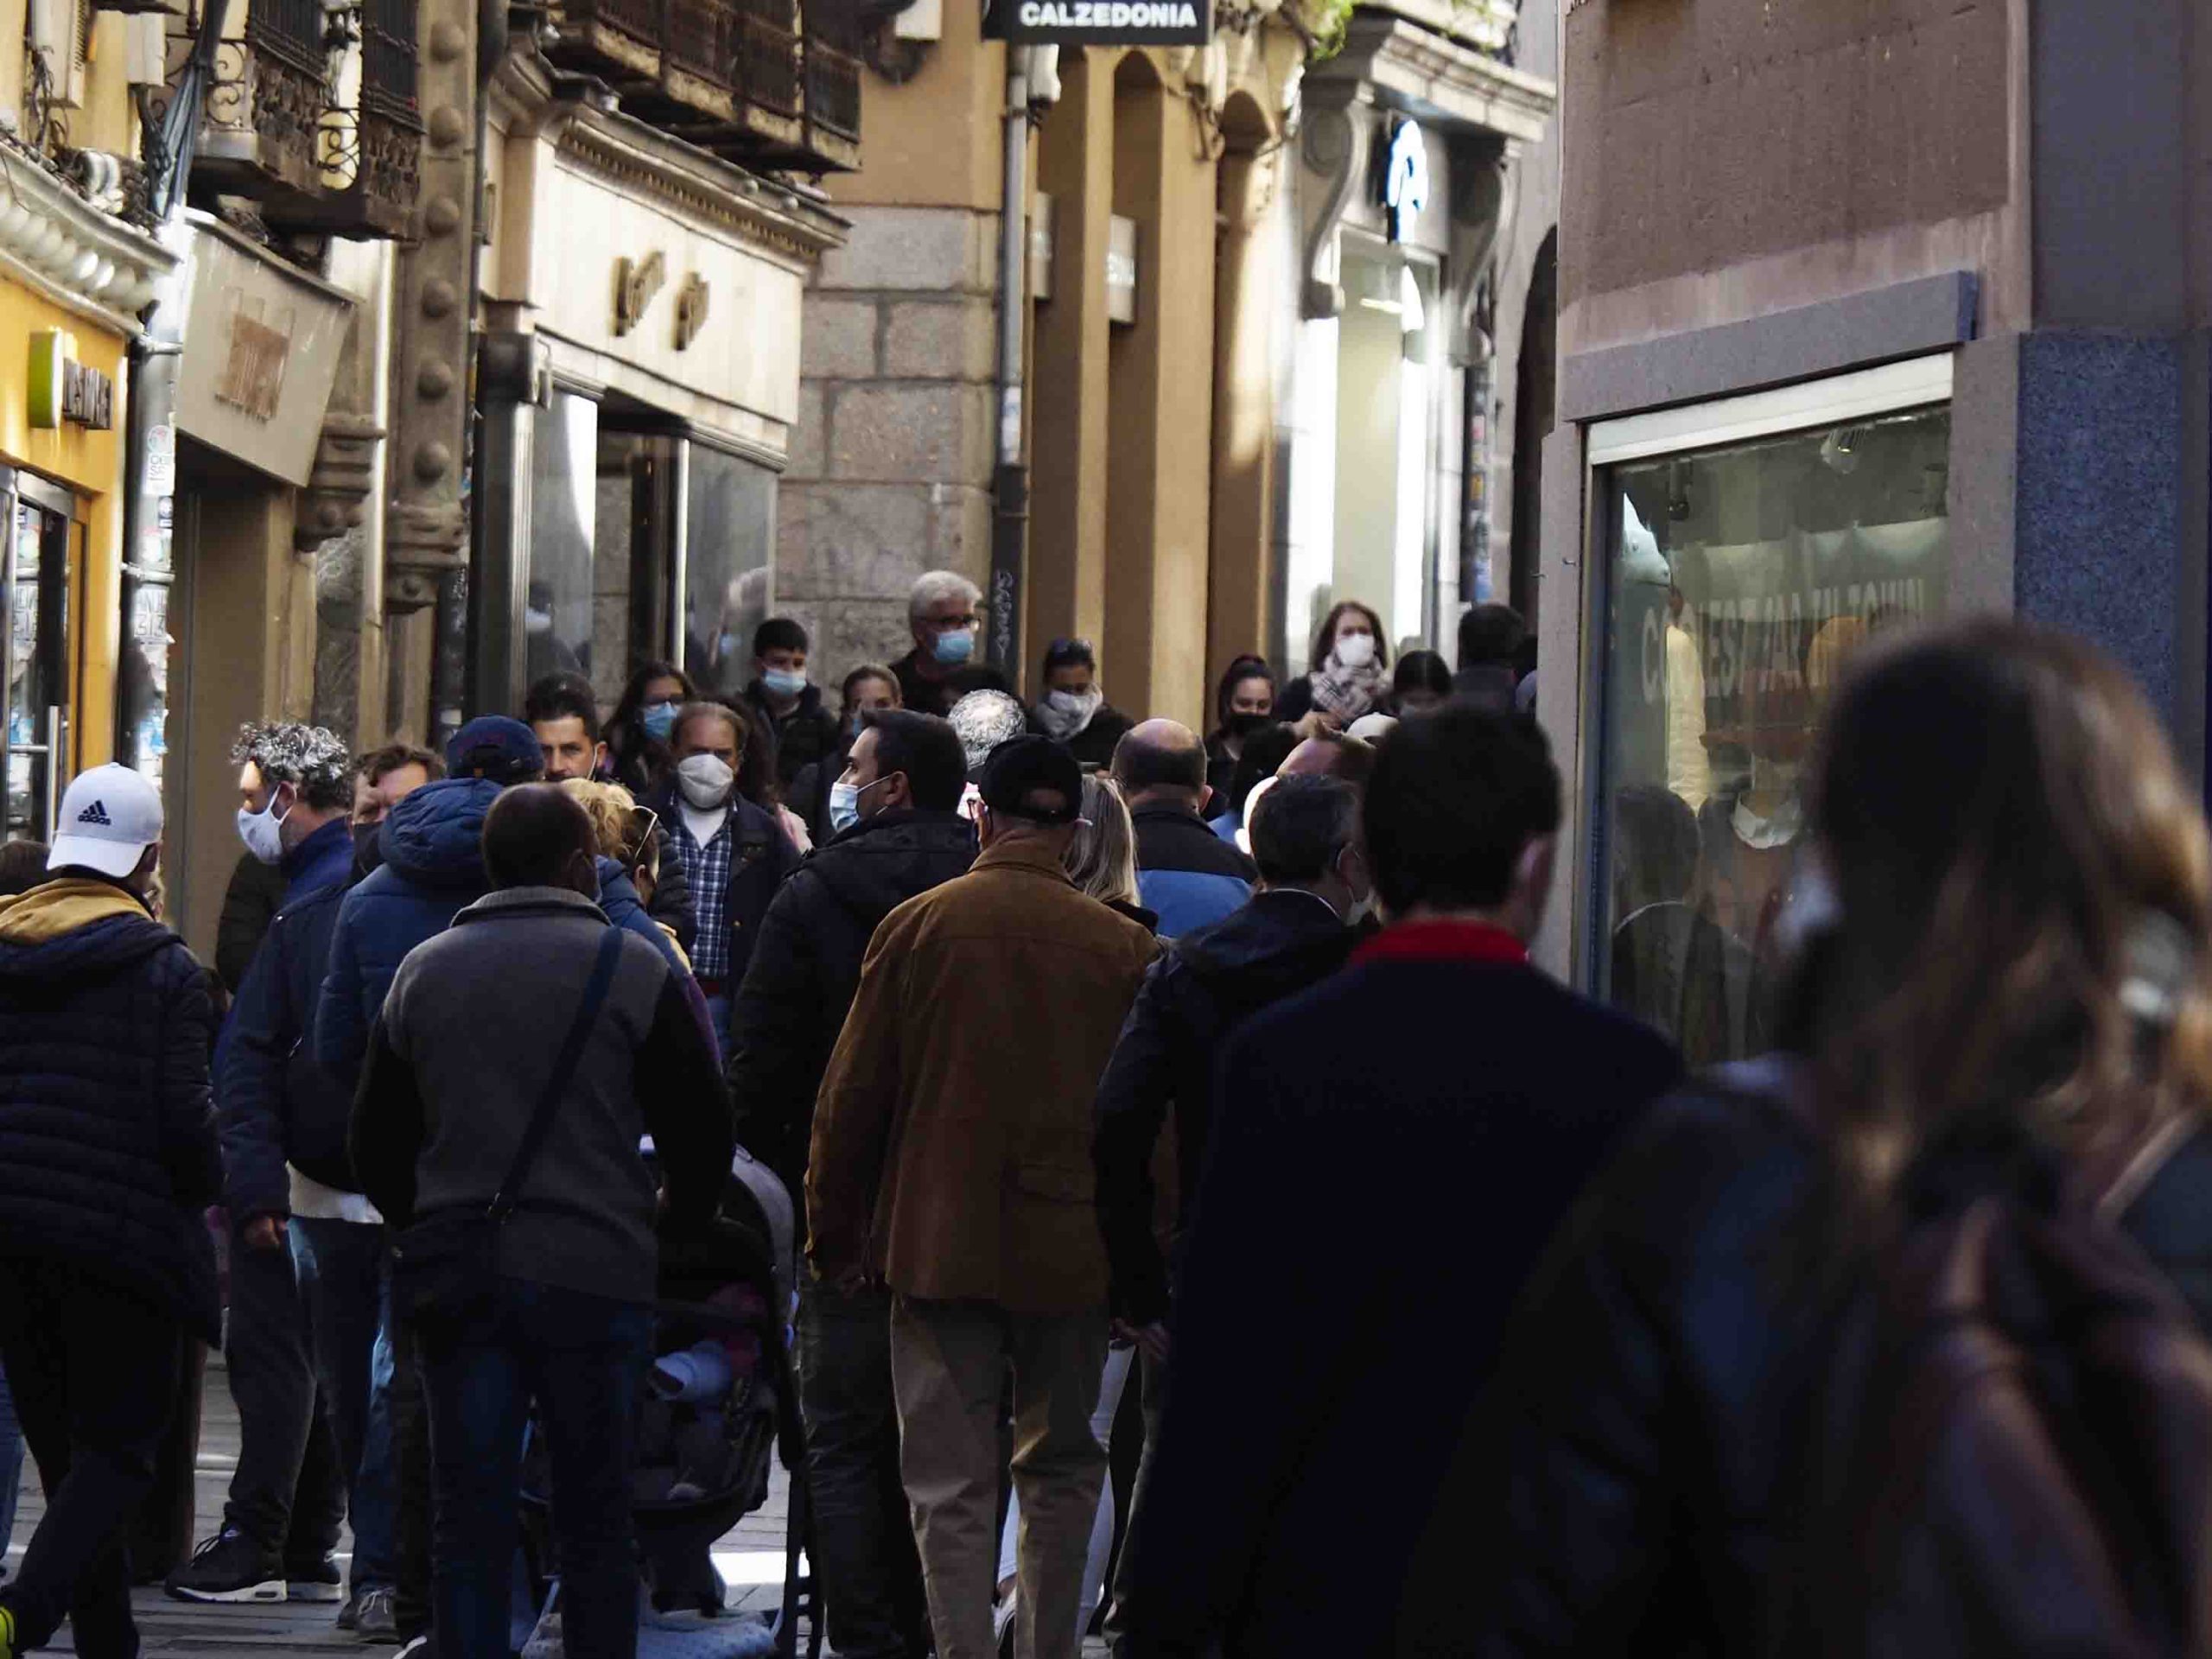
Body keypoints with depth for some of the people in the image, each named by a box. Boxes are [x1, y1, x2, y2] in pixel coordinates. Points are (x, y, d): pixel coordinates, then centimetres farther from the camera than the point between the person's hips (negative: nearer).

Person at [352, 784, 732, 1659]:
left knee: (470, 1522, 4)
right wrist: (677, 1229, 16)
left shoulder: (421, 972, 10)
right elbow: (702, 1128, 0)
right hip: (596, 1276, -3)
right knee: (596, 1520, 5)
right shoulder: (632, 968, -1)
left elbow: (375, 1142, 15)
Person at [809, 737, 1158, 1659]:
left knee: (950, 1481, 0)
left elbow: (851, 1097, 0)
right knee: (1062, 1469, 17)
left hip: (939, 1243, -1)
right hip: (1072, 1250, 1)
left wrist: (834, 1234, 11)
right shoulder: (1122, 945, -4)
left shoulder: (917, 926, -4)